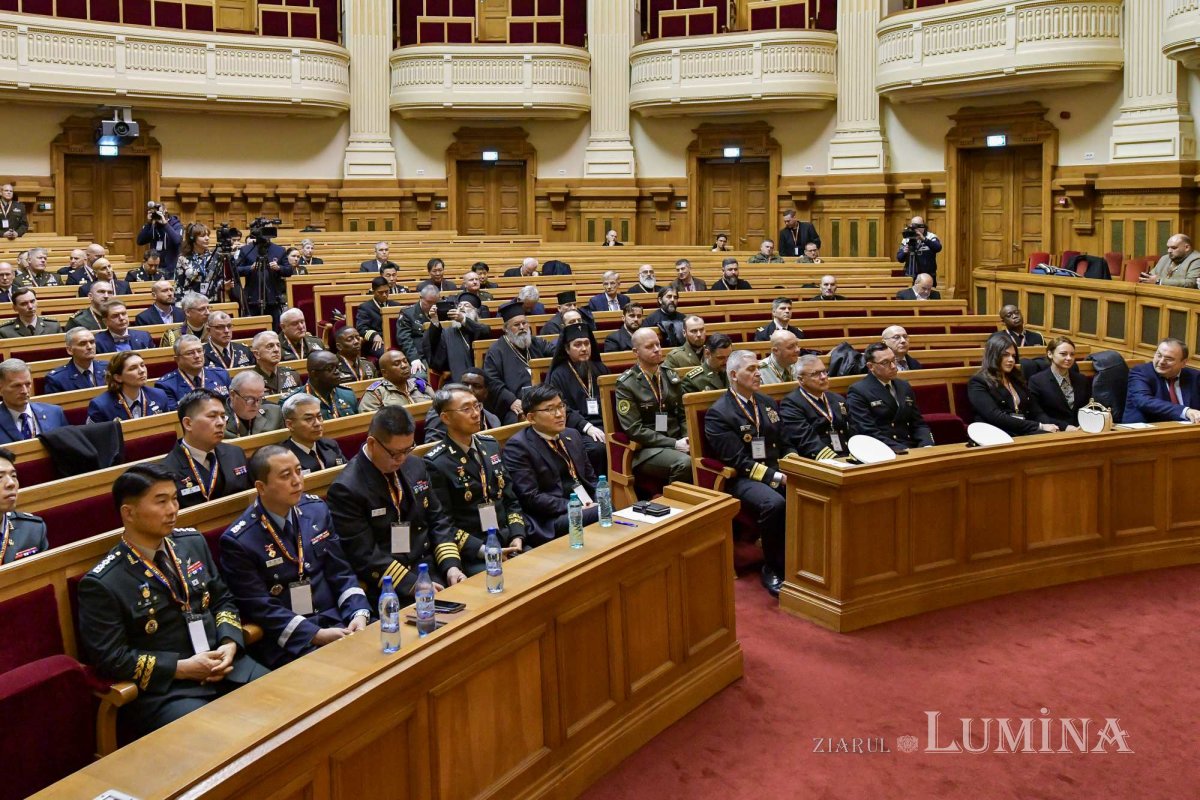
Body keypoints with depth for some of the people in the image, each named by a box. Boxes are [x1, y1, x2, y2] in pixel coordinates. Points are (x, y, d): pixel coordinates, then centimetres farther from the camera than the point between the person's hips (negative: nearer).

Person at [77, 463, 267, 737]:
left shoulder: (192, 542, 9)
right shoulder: (102, 583, -10)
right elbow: (110, 658, -11)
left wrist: (229, 644, -3)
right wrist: (182, 668, -15)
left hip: (224, 666, 6)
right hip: (162, 689, -6)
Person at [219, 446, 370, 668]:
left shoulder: (316, 509, 7)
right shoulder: (238, 541, -9)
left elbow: (341, 573, 9)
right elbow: (260, 607, -10)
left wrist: (359, 614, -9)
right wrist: (316, 635, -18)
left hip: (335, 621, 6)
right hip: (285, 642, -5)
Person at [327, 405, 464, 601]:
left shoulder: (415, 466, 8)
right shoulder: (346, 489, -12)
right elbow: (365, 556, -14)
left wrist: (451, 565, -3)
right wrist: (414, 585, -20)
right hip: (390, 590, -6)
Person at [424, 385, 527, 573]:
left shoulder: (491, 445, 10)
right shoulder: (435, 464, -9)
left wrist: (517, 537, -1)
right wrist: (483, 550, -18)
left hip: (508, 542, 6)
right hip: (471, 555, -6)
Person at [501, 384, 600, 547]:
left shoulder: (572, 436, 17)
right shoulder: (517, 446, -6)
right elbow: (530, 498, -14)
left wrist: (598, 505, 1)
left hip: (589, 508, 8)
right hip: (548, 523, -8)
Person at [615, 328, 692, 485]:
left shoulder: (671, 376, 13)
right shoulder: (626, 384, -4)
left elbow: (684, 414, 15)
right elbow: (634, 429, -10)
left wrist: (687, 440, -6)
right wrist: (674, 443, -15)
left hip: (677, 442, 5)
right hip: (646, 449, -5)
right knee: (684, 463, -33)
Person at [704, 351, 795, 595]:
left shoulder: (767, 403, 15)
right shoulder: (718, 413, -7)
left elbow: (784, 445, 18)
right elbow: (738, 461, -13)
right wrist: (778, 478, -19)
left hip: (778, 473, 6)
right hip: (742, 479, -6)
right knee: (774, 503, -36)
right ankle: (773, 569, -15)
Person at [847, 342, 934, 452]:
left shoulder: (904, 386, 18)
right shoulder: (858, 392, -4)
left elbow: (918, 424, 17)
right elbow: (868, 432, -12)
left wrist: (926, 446, -3)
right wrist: (902, 450, -20)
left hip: (913, 450, 6)